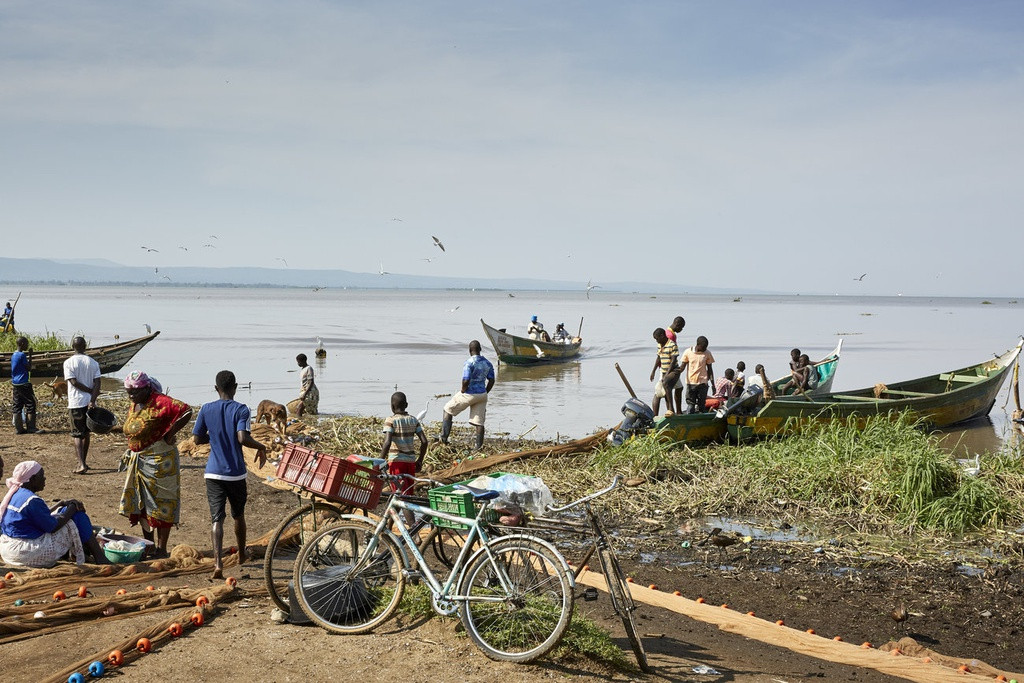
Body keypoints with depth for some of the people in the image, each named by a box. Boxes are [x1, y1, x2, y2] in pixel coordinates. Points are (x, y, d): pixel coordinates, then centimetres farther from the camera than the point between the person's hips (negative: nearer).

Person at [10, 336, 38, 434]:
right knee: (30, 405, -4)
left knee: (17, 407, 6)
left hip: (15, 384, 9)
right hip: (24, 384, -9)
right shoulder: (22, 355, -14)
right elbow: (29, 368, -11)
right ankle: (31, 427, -7)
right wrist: (30, 357, -5)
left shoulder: (13, 355, 13)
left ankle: (18, 428, 7)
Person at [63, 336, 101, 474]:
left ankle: (82, 464, -14)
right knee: (86, 433, 15)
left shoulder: (68, 363, -6)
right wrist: (92, 400, -11)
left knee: (77, 435, -2)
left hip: (76, 403, -4)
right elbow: (97, 383, -6)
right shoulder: (93, 363, 3)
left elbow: (74, 382, -12)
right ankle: (83, 463, 22)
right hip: (90, 402, 4)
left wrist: (91, 391, -3)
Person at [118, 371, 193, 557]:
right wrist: (128, 454, 16)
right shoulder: (133, 406, 10)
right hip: (137, 462, 8)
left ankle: (161, 549, 4)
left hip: (159, 461, -8)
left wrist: (169, 434, -21)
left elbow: (186, 411, -25)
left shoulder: (160, 402, -16)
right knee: (141, 503, 12)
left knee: (161, 503, -2)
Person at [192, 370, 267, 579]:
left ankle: (218, 563, -20)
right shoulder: (241, 410, -8)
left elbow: (198, 439, 5)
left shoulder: (206, 409, 0)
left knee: (217, 518, -3)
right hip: (236, 473, -1)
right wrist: (260, 447, -3)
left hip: (213, 473, 1)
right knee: (238, 515, 19)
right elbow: (243, 439, -20)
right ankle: (241, 554, 37)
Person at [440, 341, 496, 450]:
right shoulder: (487, 363, 5)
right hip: (482, 395, 6)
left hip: (469, 394, -6)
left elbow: (466, 381, -24)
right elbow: (491, 381, 9)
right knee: (479, 422, 8)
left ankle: (444, 438, 10)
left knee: (448, 410, 13)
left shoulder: (469, 363, -17)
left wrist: (463, 391, -7)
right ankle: (479, 447, 6)